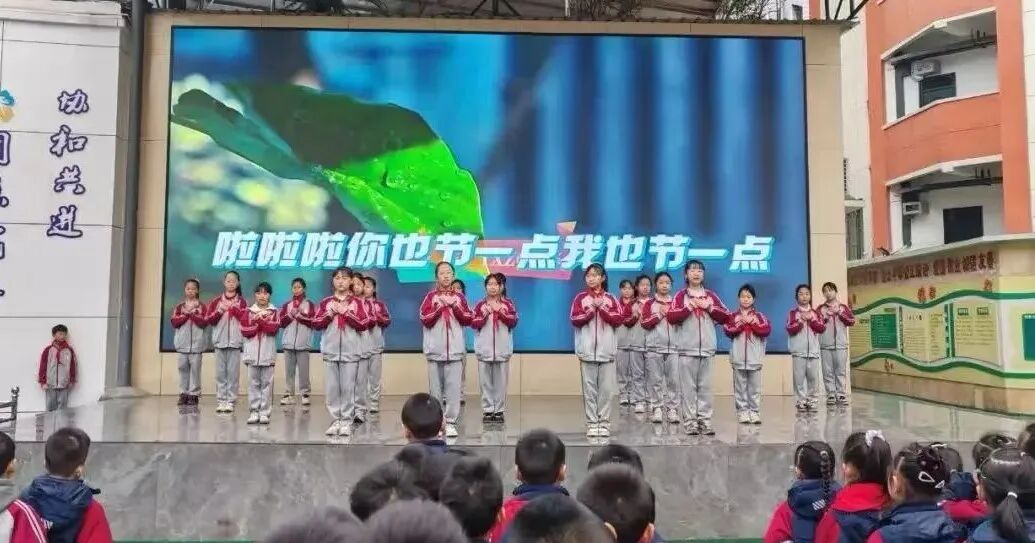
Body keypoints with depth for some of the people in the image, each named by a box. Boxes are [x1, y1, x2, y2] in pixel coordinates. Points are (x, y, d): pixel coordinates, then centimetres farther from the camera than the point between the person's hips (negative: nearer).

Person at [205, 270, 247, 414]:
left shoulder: (241, 301, 6)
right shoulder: (216, 301, 9)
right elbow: (209, 320, 4)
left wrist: (235, 309, -15)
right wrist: (219, 312, -11)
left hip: (235, 342, -2)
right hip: (220, 341, 2)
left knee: (233, 373, -1)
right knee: (220, 373, 4)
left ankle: (231, 401, 3)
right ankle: (221, 401, 9)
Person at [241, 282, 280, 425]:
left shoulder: (274, 312, 4)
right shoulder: (248, 312, 7)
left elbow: (273, 329, -11)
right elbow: (245, 331, -4)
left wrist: (259, 319, -13)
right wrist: (261, 322, -11)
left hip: (268, 354, -1)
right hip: (252, 354, 1)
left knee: (267, 384, 1)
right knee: (253, 384, 5)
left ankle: (265, 413, 4)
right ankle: (254, 412, 10)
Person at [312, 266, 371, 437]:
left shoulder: (356, 302, 4)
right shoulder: (326, 302, 8)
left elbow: (363, 324, -6)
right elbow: (315, 324, 2)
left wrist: (346, 312, -12)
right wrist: (330, 313, -10)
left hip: (350, 351, -2)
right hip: (330, 351, 2)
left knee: (348, 388, -1)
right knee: (332, 388, 4)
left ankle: (346, 421, 5)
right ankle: (336, 420, 11)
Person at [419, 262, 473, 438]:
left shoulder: (459, 297, 9)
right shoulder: (430, 297, 2)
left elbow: (468, 320, 1)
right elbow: (425, 320, -8)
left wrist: (454, 305, -10)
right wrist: (440, 305, -14)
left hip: (455, 349, 1)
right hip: (435, 350, -1)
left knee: (454, 388, -3)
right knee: (436, 388, 4)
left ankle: (451, 422, 2)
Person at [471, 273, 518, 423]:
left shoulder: (508, 304, 6)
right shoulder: (480, 305, 6)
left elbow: (513, 322, -5)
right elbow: (473, 324, -1)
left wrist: (500, 311, -16)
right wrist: (485, 314, -15)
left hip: (502, 348, 0)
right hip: (484, 348, 1)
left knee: (500, 381, 2)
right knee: (486, 381, 3)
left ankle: (499, 410, 9)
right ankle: (487, 410, 8)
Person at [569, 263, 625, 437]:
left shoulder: (610, 298, 8)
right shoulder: (580, 298, 5)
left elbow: (618, 319, -3)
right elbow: (575, 320, -5)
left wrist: (601, 308, -10)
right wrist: (591, 309, -13)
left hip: (606, 350, 1)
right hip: (587, 350, -1)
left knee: (606, 388, 1)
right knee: (589, 388, 1)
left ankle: (604, 422, 8)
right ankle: (592, 423, 6)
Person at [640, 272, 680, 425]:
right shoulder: (649, 303, 5)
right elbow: (644, 323, -4)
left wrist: (670, 313, -7)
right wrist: (659, 315, -11)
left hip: (673, 347, 2)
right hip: (654, 347, -2)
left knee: (673, 380, -1)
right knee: (655, 380, 0)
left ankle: (672, 408, 4)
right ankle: (656, 409, 5)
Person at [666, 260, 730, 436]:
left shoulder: (710, 296, 12)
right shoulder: (681, 295, 3)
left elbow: (726, 317, 7)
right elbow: (671, 317, -10)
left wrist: (709, 307, -4)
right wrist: (689, 307, -14)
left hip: (707, 349, 3)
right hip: (687, 349, -3)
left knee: (705, 387, 4)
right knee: (688, 387, -2)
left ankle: (705, 420, 9)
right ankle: (690, 421, 2)